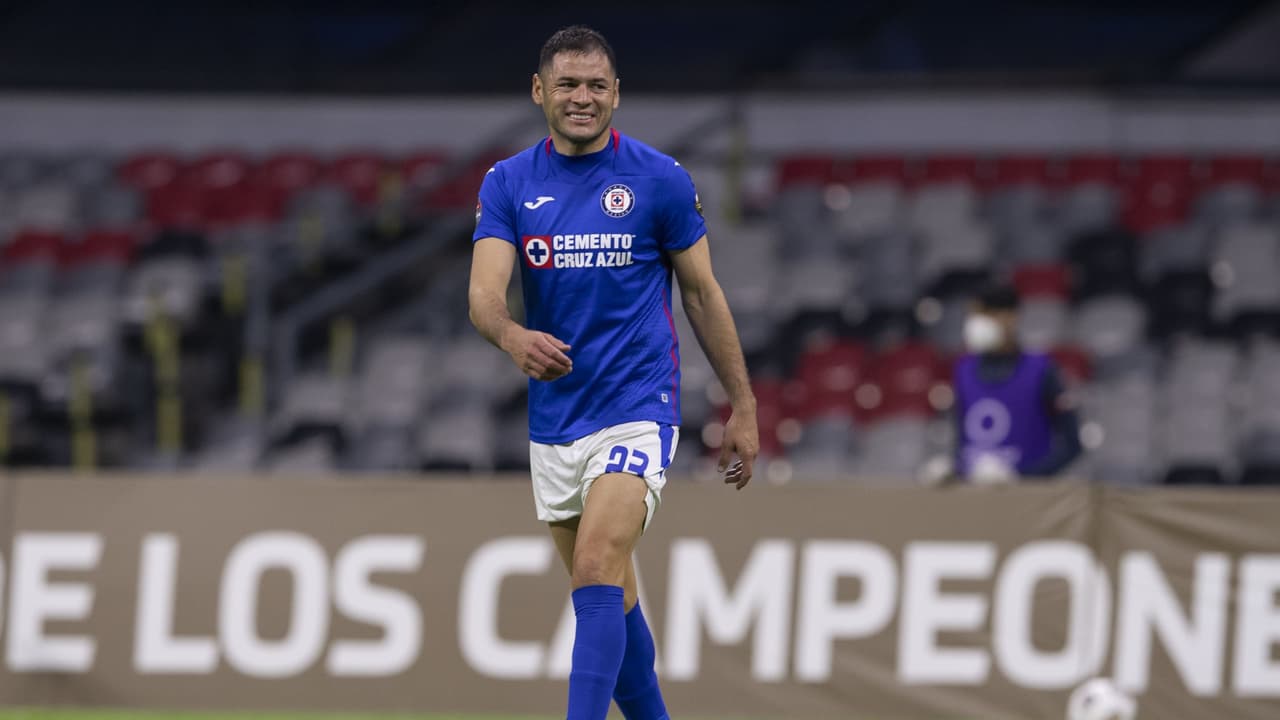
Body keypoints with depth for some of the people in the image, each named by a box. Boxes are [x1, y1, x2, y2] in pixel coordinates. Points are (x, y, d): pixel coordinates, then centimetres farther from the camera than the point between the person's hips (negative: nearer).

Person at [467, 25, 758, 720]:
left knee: (597, 576, -21)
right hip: (553, 420, 4)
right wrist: (513, 337, -35)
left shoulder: (660, 179, -3)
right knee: (609, 599, 12)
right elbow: (484, 292, -11)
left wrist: (743, 408, 8)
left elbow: (703, 294, 6)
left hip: (638, 406, -4)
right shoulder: (508, 183, 2)